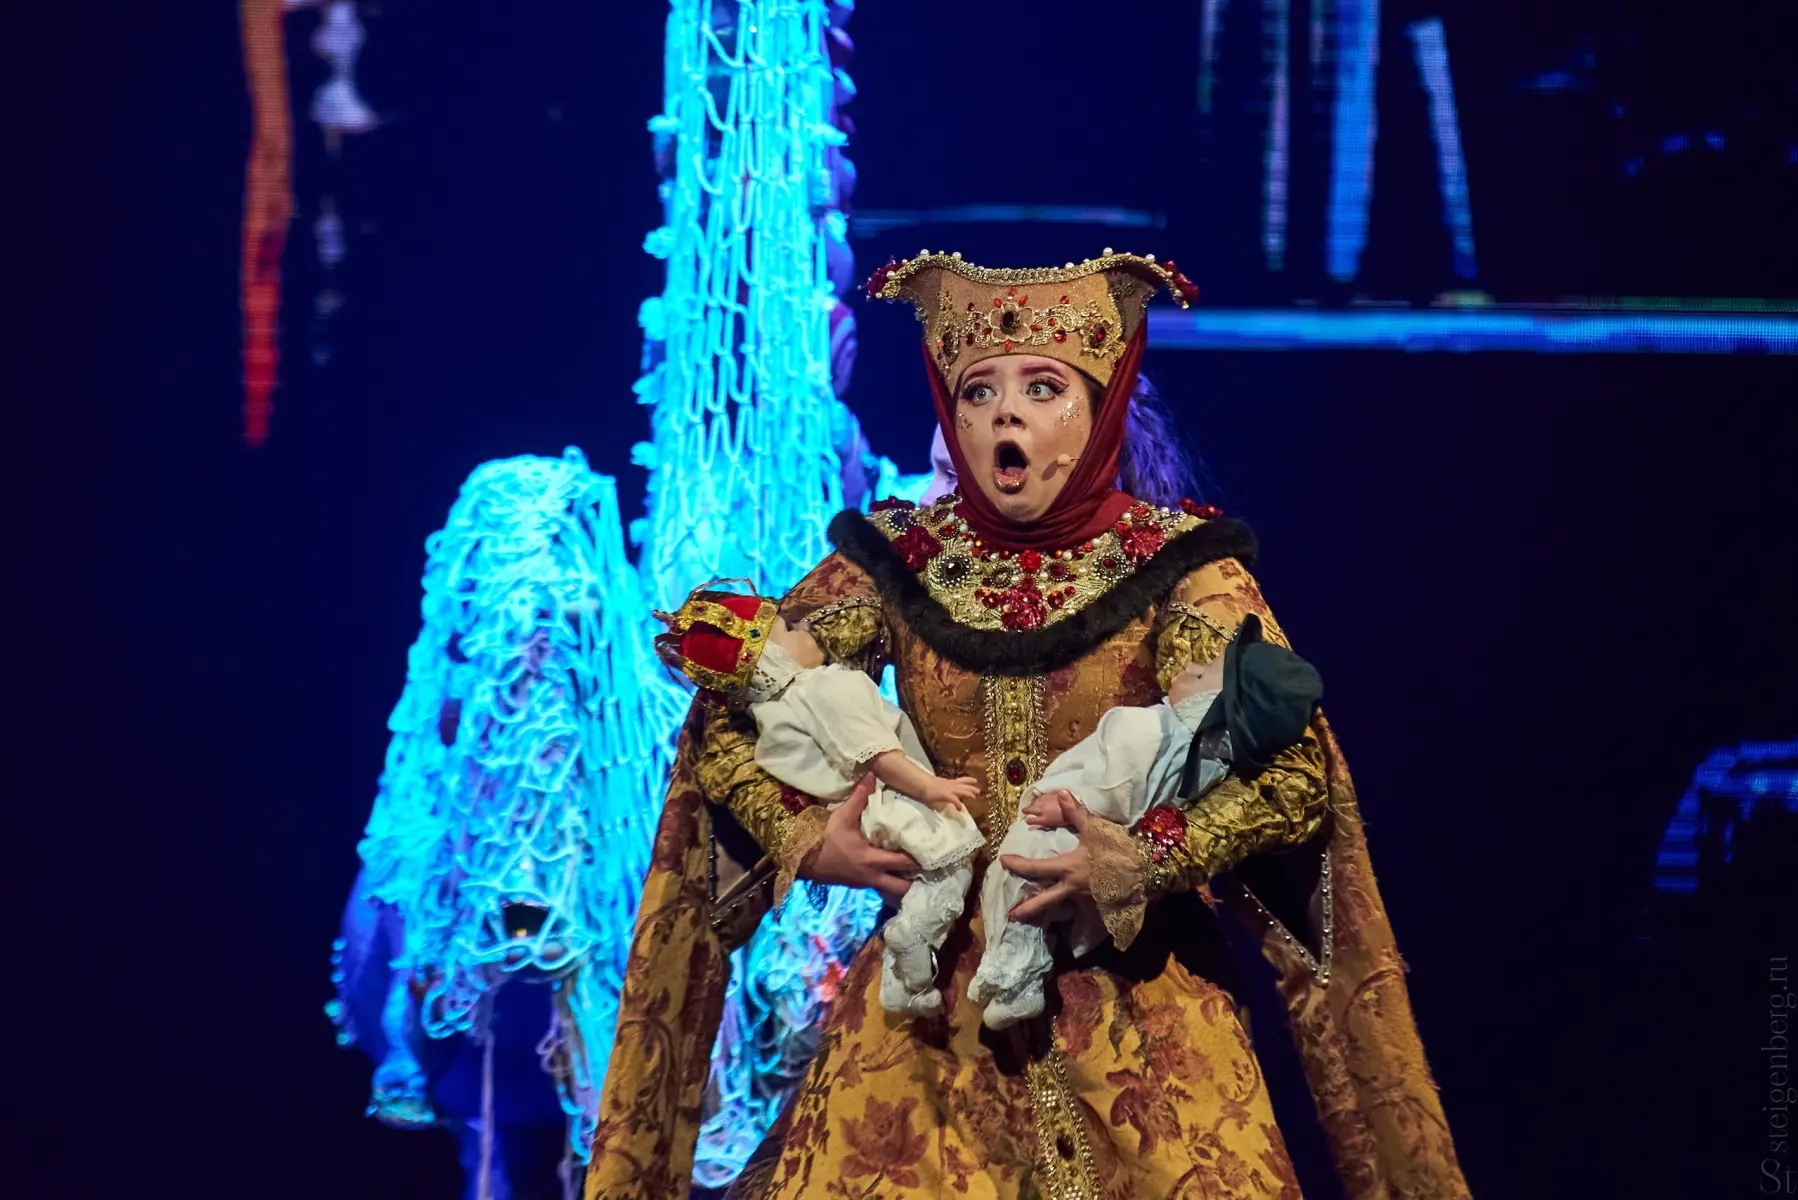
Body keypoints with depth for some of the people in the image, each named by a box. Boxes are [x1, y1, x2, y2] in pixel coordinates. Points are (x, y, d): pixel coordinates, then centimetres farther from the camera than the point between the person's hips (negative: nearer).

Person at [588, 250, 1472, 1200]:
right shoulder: (894, 564, 1)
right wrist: (806, 844, -11)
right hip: (931, 993, 2)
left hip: (1136, 1000, -2)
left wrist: (1146, 864, -26)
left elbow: (1293, 772, -14)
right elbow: (724, 719, 4)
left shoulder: (1176, 568, -6)